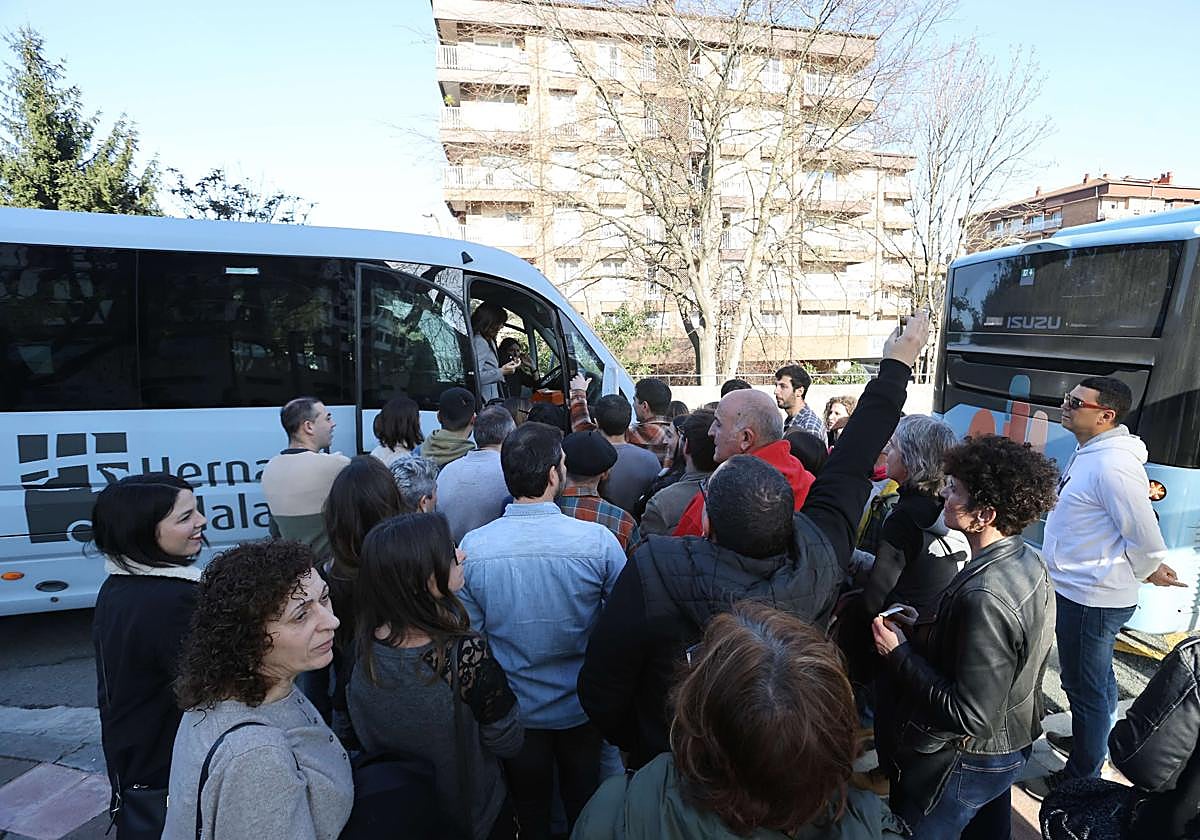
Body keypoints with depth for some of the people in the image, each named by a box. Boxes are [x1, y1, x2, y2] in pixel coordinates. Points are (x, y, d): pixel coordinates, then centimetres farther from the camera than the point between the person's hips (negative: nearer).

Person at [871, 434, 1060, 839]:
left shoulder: (984, 596, -36)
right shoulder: (1028, 560, -6)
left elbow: (970, 716, -30)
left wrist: (899, 652, -23)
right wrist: (928, 626, -1)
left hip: (965, 762, -9)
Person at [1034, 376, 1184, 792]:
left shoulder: (1112, 465, -26)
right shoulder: (1089, 453, 6)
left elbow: (1144, 534, -21)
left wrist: (1147, 571, -3)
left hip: (1092, 598, -10)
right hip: (1080, 590, 10)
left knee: (1085, 687, 6)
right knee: (1097, 678, 27)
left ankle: (1082, 775, 23)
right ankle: (1095, 741, 47)